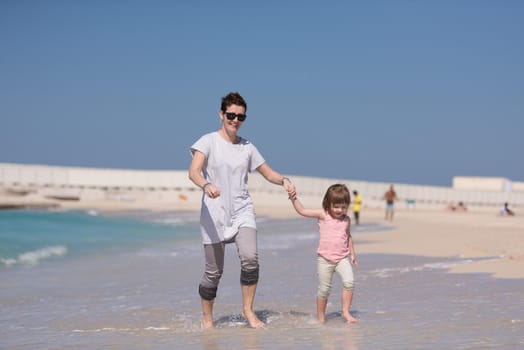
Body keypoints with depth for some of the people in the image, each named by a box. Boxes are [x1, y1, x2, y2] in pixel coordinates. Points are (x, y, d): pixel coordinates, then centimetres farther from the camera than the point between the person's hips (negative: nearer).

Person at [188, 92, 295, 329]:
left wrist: (284, 180, -6)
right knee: (214, 271, -1)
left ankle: (248, 310, -4)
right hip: (214, 213, -3)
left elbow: (268, 173, 17)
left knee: (250, 258, -21)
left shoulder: (247, 147, 11)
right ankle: (207, 318, 20)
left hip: (242, 211, 3)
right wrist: (206, 185, -40)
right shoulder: (208, 141, -3)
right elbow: (193, 171, -18)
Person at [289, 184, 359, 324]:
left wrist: (352, 254, 19)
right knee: (324, 289, 2)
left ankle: (345, 312, -9)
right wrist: (294, 198, -16)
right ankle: (321, 317, 18)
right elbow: (302, 211, -5)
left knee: (349, 282, -19)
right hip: (325, 259, -2)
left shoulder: (346, 219, 7)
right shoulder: (323, 215, -4)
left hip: (342, 258, 2)